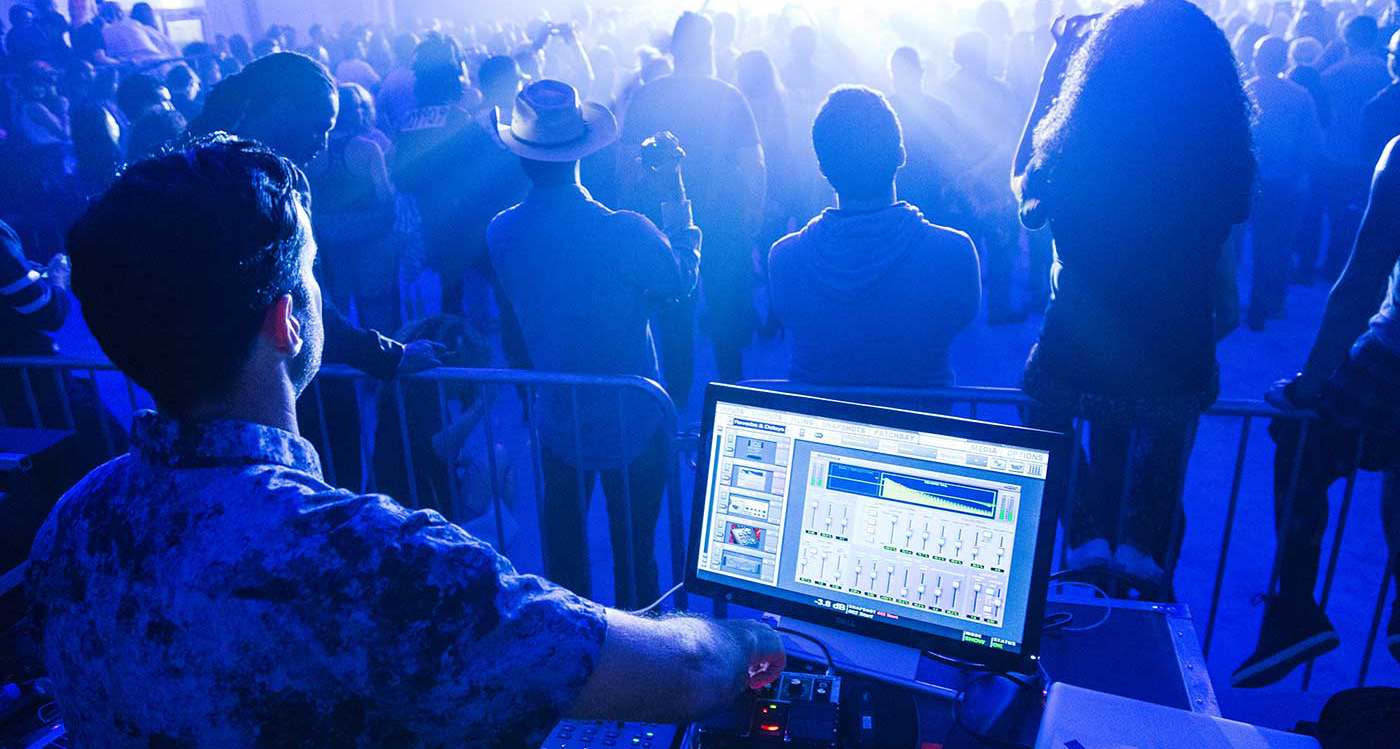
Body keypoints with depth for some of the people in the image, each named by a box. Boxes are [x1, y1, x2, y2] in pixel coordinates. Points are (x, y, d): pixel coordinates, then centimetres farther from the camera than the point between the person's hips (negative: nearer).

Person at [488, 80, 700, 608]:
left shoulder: (500, 232, -12)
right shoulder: (624, 231, -26)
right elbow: (682, 281, -7)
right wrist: (674, 198, 0)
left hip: (558, 421, 3)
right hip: (631, 421, -3)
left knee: (563, 544, 21)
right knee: (634, 546, 16)